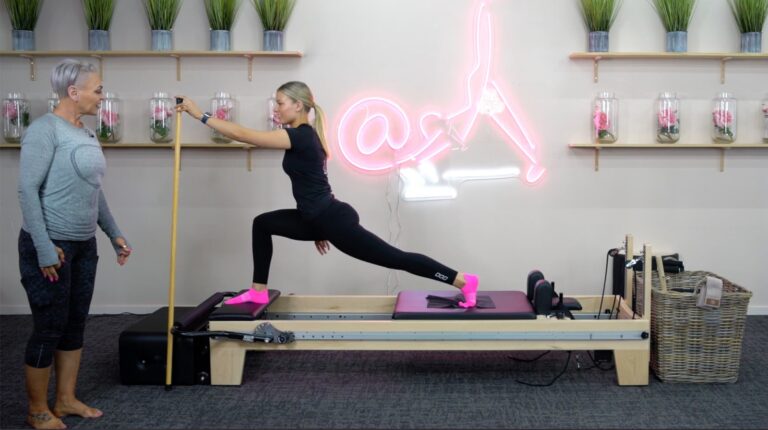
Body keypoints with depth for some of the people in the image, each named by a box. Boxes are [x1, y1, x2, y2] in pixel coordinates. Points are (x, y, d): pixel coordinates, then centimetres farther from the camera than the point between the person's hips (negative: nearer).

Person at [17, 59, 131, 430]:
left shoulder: (87, 134, 10)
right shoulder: (45, 130, -15)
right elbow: (28, 191, -18)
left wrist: (114, 233, 16)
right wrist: (45, 247, -22)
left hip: (83, 245, 8)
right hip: (51, 246, -8)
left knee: (75, 324, 13)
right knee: (49, 327, 1)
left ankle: (66, 400, 26)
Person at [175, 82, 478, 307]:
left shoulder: (300, 137, -17)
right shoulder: (303, 137, 13)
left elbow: (244, 135, -21)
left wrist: (201, 115, -17)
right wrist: (319, 231, 26)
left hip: (335, 220, -10)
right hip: (322, 218, 10)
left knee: (395, 259, -7)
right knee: (263, 223, 15)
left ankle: (464, 281, -2)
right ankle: (259, 292, 20)